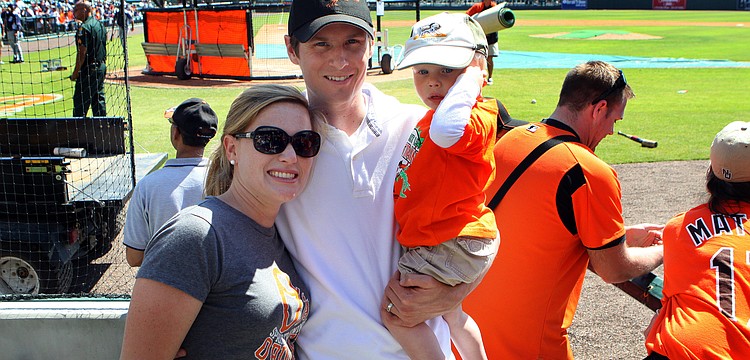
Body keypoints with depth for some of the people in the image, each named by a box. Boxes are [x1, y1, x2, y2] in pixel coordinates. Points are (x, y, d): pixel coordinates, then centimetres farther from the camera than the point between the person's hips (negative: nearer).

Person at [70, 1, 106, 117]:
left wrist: (75, 73, -14)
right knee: (99, 98, 13)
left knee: (80, 101, -5)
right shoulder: (100, 25, 12)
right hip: (101, 67, 9)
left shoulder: (84, 27, -16)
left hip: (89, 69, -9)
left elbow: (82, 52, -19)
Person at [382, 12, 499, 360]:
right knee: (450, 314, 29)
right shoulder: (430, 117, 12)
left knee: (396, 313, -11)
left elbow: (447, 131, -47)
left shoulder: (476, 118, -22)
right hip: (450, 239, 11)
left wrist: (469, 80, -34)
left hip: (455, 244, -11)